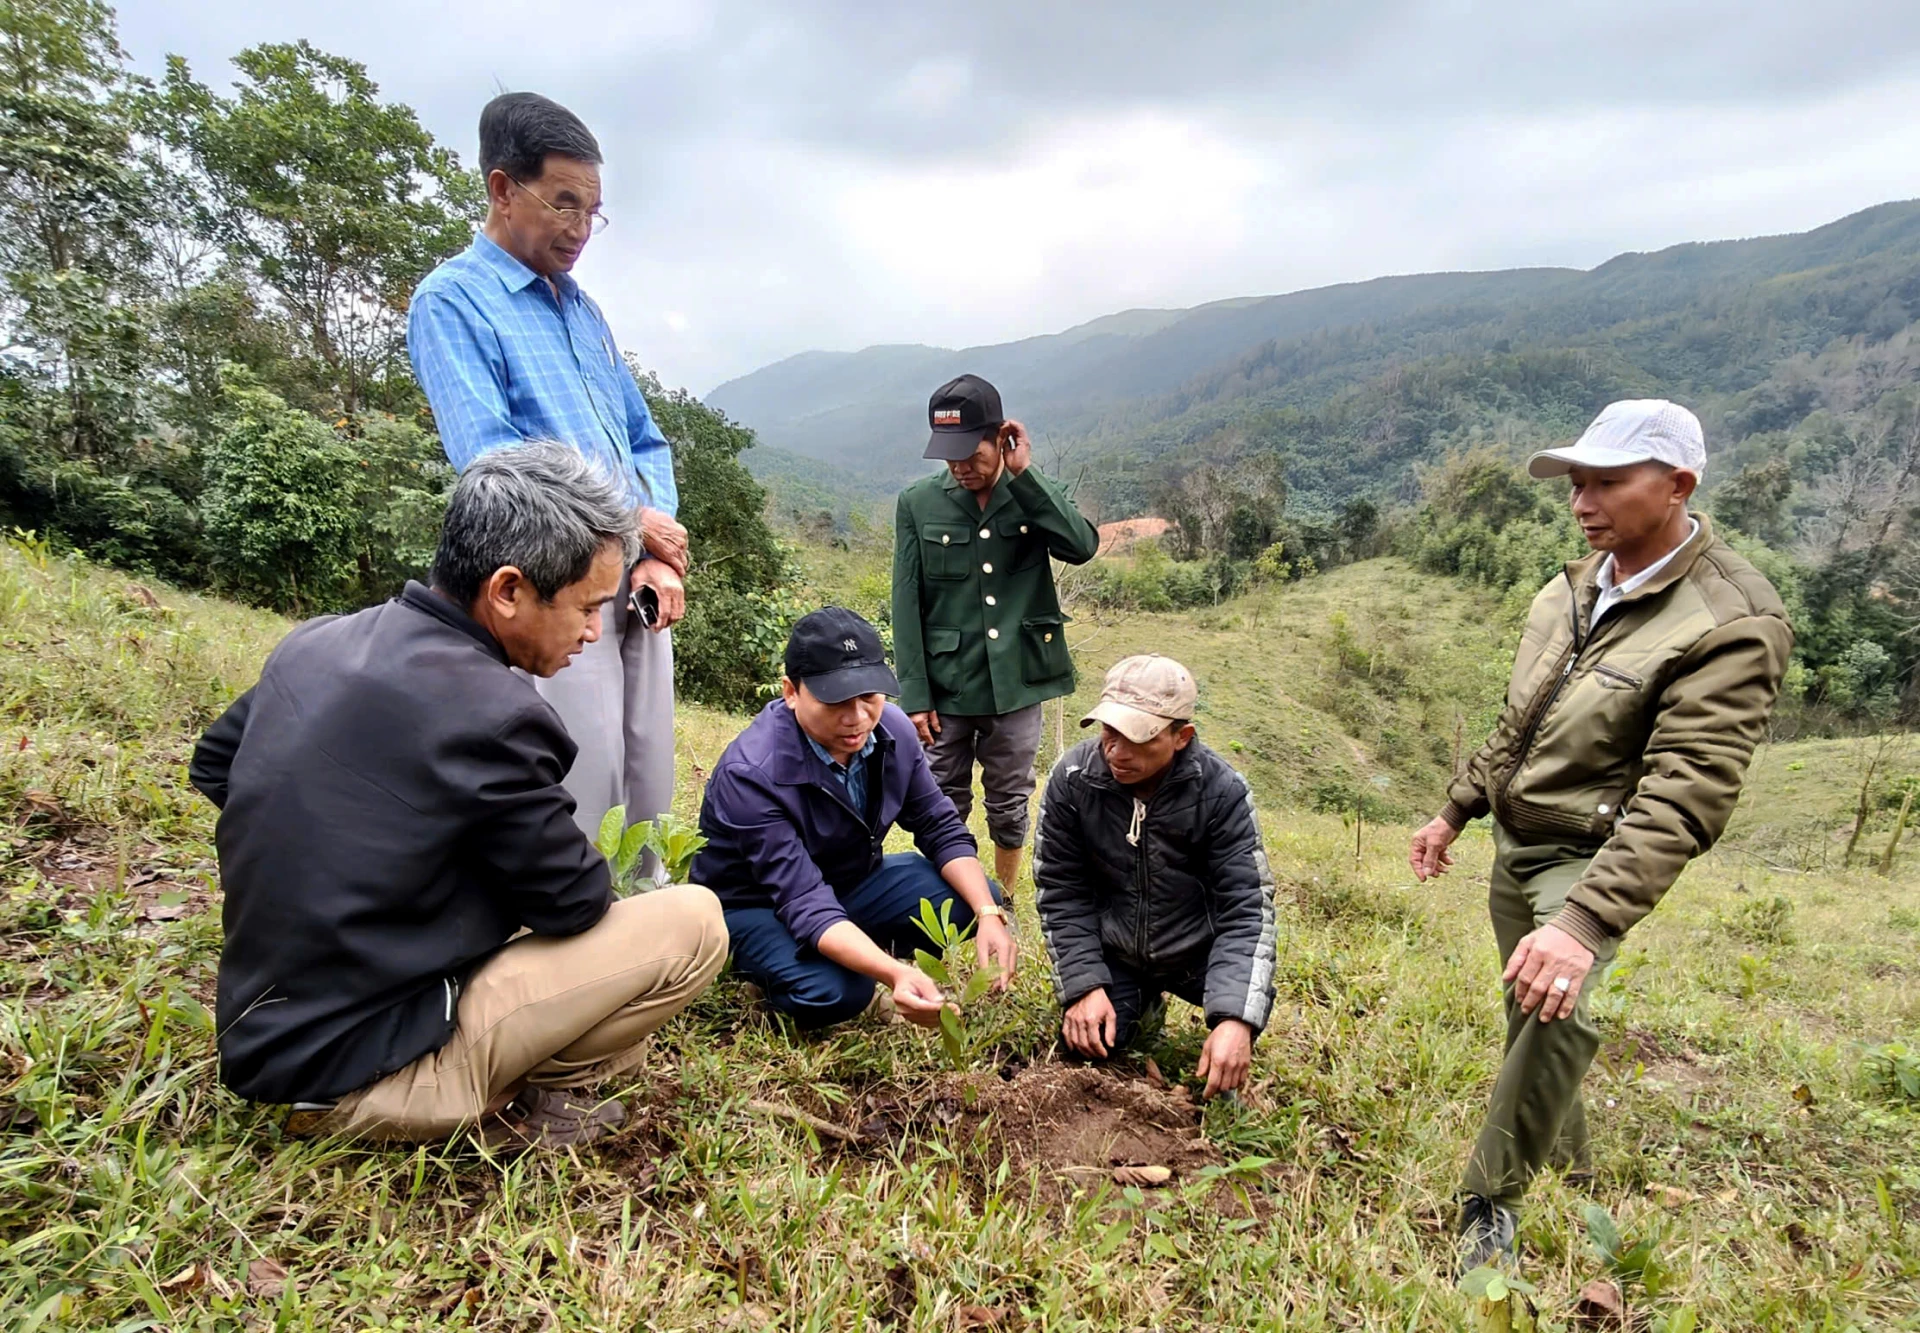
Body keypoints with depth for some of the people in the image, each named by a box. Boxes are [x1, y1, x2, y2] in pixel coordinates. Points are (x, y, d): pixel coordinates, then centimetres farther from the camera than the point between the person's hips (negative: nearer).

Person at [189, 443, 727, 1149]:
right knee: (695, 922, -11)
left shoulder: (315, 640, -2)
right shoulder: (491, 714, -27)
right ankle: (512, 1107, 3)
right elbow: (576, 902, -14)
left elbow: (213, 764, 16)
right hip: (362, 1068, -8)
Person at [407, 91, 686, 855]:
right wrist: (634, 520, -7)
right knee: (574, 823, -5)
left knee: (650, 806, 12)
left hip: (639, 587, 7)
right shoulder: (451, 302, -2)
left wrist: (663, 556, 1)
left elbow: (646, 442, 18)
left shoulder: (583, 309, 20)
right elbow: (491, 457, -14)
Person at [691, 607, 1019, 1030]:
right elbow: (805, 903, -37)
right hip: (759, 905, -6)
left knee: (972, 898, -11)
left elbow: (940, 828, -6)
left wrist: (989, 914, -21)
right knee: (833, 992, -34)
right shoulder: (752, 774, -33)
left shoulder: (892, 729, -15)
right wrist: (894, 973, -52)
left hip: (851, 881, 6)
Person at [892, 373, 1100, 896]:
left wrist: (1024, 474, -18)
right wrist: (914, 696, -7)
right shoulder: (919, 504, -3)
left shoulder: (1036, 496, 1)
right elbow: (907, 606, -4)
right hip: (946, 686, -1)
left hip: (1017, 683, 1)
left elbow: (1082, 546, -20)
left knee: (1010, 805, 14)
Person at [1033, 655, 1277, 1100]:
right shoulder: (1071, 779, -18)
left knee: (1250, 999, -25)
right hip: (1110, 951, 1)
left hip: (1198, 950, -1)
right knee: (1086, 1043, -15)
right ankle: (1141, 1000, 20)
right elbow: (1060, 891, -10)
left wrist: (1236, 1019, -33)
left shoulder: (1222, 790, -22)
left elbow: (1246, 907, -22)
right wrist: (1084, 986, -18)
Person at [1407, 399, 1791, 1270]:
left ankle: (1490, 1202, -4)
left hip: (1593, 858, -7)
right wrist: (1455, 811, 16)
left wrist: (1587, 918, -36)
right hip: (1514, 842, 7)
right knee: (1528, 1016, 16)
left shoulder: (1732, 624, -20)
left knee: (1559, 1017, -26)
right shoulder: (1572, 588, 3)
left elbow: (1684, 800, -28)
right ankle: (1567, 1173, 40)